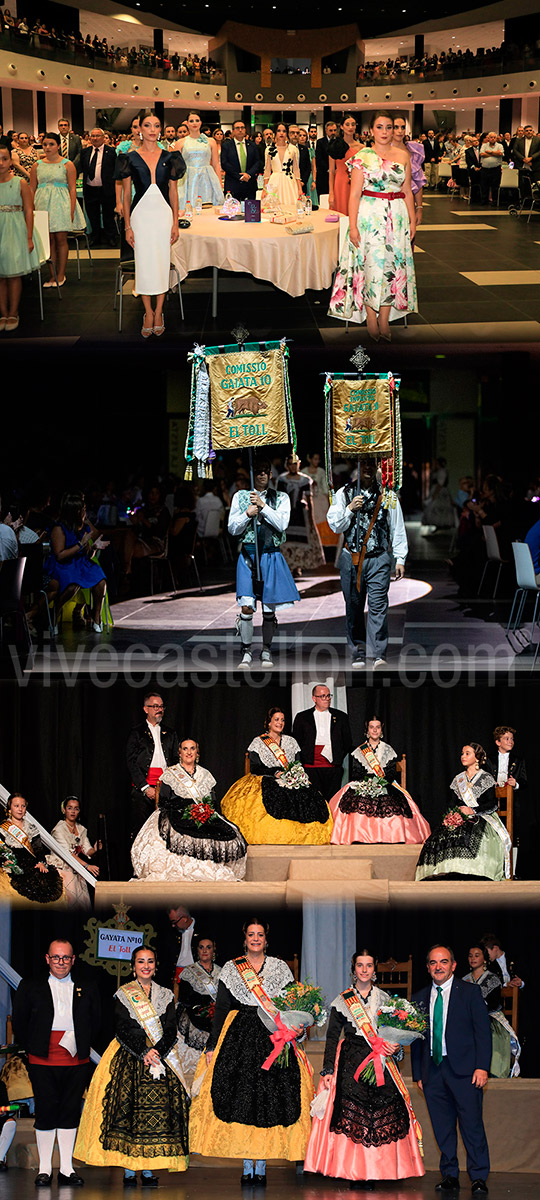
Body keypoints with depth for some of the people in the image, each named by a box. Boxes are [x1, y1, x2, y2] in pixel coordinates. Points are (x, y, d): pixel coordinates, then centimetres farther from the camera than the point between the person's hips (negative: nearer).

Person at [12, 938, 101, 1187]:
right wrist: (31, 1047, 0)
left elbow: (95, 1022, 12)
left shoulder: (87, 989, 10)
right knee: (46, 1111, -1)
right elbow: (19, 1022, 6)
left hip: (76, 1061, 2)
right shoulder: (30, 987, 6)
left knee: (71, 1112, 4)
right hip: (42, 1062, -2)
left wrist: (79, 1043, 1)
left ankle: (67, 1169, 10)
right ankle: (44, 1169, 6)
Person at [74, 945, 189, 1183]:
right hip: (128, 1060, -2)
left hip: (162, 1056, 2)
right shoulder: (123, 995, 6)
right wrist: (142, 1053, -14)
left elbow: (171, 1031, 4)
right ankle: (128, 1170, -7)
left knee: (157, 1109, -7)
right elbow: (122, 1030, -3)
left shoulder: (166, 996, 12)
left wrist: (156, 1053, -12)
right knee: (127, 1109, -10)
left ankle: (148, 1170, -3)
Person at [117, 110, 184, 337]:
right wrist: (127, 226, -3)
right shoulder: (131, 158, 1)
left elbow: (173, 192, 9)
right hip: (141, 214, -1)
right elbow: (126, 194, 2)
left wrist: (175, 223, 3)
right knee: (144, 263, 0)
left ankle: (158, 312, 14)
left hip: (163, 214, 1)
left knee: (162, 263, 3)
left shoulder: (168, 158, 6)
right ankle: (148, 314, 11)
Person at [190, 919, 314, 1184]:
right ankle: (247, 1166, 0)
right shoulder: (231, 969, 9)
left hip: (273, 1038, 0)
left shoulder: (280, 968, 10)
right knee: (240, 1099, -6)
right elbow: (221, 1010, 7)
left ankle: (261, 1167, -1)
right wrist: (212, 1046, -1)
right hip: (238, 1038, 0)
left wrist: (294, 1042, -2)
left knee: (270, 1099, -6)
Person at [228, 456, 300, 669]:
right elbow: (232, 529, 5)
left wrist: (263, 506, -13)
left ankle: (266, 651, 18)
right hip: (248, 554, 0)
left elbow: (282, 524, -6)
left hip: (271, 555, 1)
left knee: (269, 608, 2)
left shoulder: (281, 498, 8)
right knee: (246, 606, -12)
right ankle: (247, 651, 1)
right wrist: (248, 514, -11)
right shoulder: (240, 496, 9)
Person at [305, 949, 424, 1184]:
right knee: (350, 1113, -10)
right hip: (351, 1064, -1)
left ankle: (372, 1171, -4)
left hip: (381, 1064, 1)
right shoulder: (343, 1000, 6)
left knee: (382, 1117, -7)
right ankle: (354, 1172, -9)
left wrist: (394, 1047, -7)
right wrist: (328, 1070, -4)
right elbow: (332, 1037, 5)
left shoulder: (385, 999, 11)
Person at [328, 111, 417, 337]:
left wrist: (412, 220, 8)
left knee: (393, 265, 3)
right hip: (369, 215, -4)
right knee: (371, 265, -4)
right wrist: (353, 226, -11)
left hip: (397, 216, 4)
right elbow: (354, 194, -5)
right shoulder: (362, 157, -2)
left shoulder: (403, 156, 9)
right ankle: (371, 320, 4)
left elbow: (407, 192, 14)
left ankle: (385, 320, 10)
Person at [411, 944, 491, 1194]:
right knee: (442, 1127, 4)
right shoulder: (420, 998, 13)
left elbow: (482, 1031, -1)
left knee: (472, 1124, -5)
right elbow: (416, 1039, 15)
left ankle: (479, 1178, 0)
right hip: (432, 1070, 4)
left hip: (464, 1070, -4)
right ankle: (449, 1176, 12)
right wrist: (418, 1074, 10)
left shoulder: (470, 992, 3)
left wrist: (482, 1067, -10)